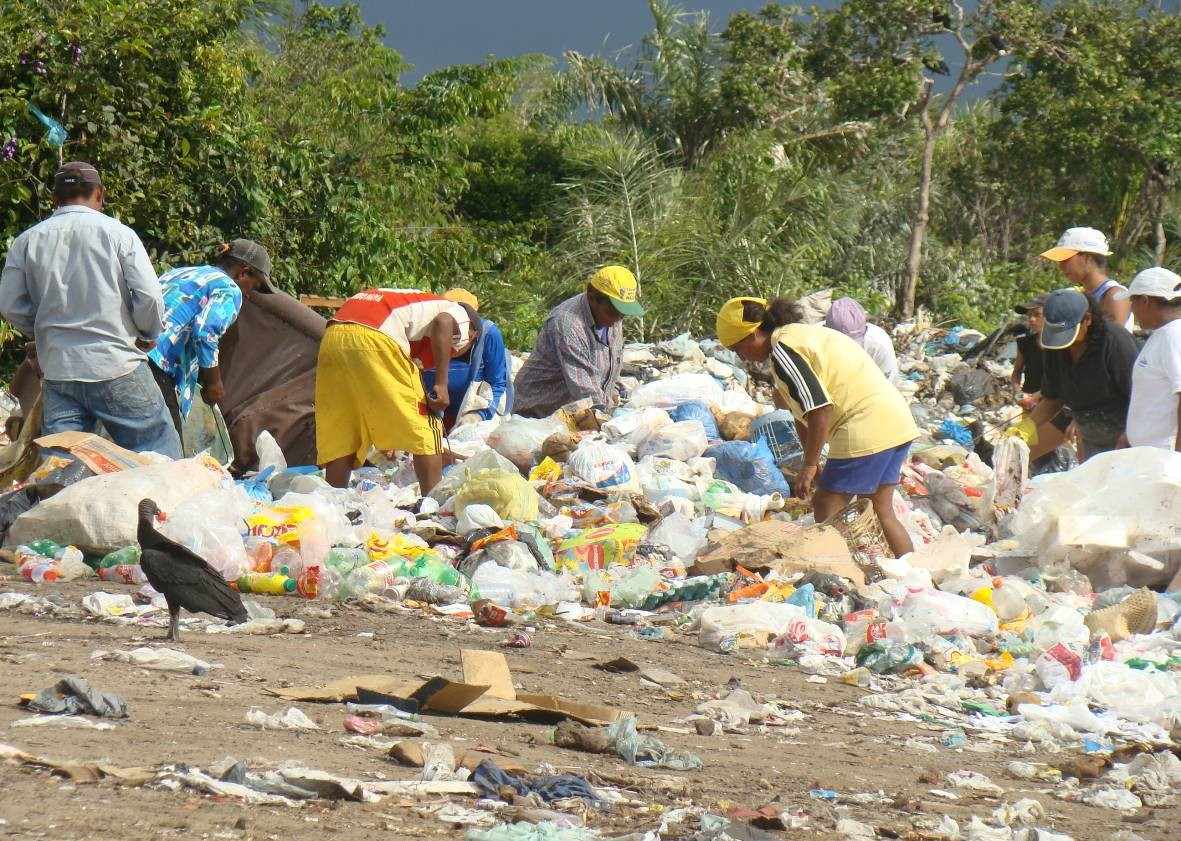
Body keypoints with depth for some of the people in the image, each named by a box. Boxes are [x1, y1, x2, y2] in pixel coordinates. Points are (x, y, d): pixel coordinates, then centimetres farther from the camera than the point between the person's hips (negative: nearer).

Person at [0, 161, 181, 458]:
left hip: (57, 369, 3)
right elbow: (149, 297, -8)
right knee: (160, 455, 5)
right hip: (118, 367, -3)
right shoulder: (119, 234, -4)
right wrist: (149, 335, 11)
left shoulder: (26, 241, 5)